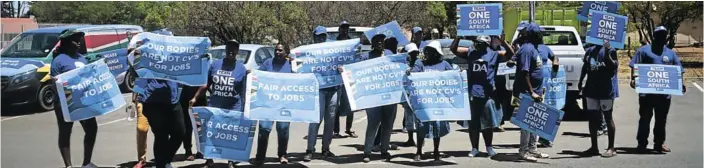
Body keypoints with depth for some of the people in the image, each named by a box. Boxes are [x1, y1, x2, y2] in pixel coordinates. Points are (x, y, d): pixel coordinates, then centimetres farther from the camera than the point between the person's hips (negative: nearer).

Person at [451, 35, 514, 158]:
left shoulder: (494, 54, 2)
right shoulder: (470, 53, 8)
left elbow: (510, 54, -7)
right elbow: (453, 49, 6)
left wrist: (501, 41, -20)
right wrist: (459, 35, -8)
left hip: (487, 93, -2)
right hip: (472, 93, 2)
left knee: (487, 122, 8)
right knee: (473, 122, 7)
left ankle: (489, 147, 21)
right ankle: (475, 148, 17)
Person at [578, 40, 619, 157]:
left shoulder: (610, 50, -7)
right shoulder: (590, 50, 11)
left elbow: (614, 66, -18)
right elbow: (584, 67, 18)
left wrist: (607, 54, -29)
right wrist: (580, 82, 13)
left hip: (606, 89, -6)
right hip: (591, 88, 6)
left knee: (608, 117, -1)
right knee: (592, 117, 9)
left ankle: (611, 148, 4)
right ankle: (594, 147, 18)